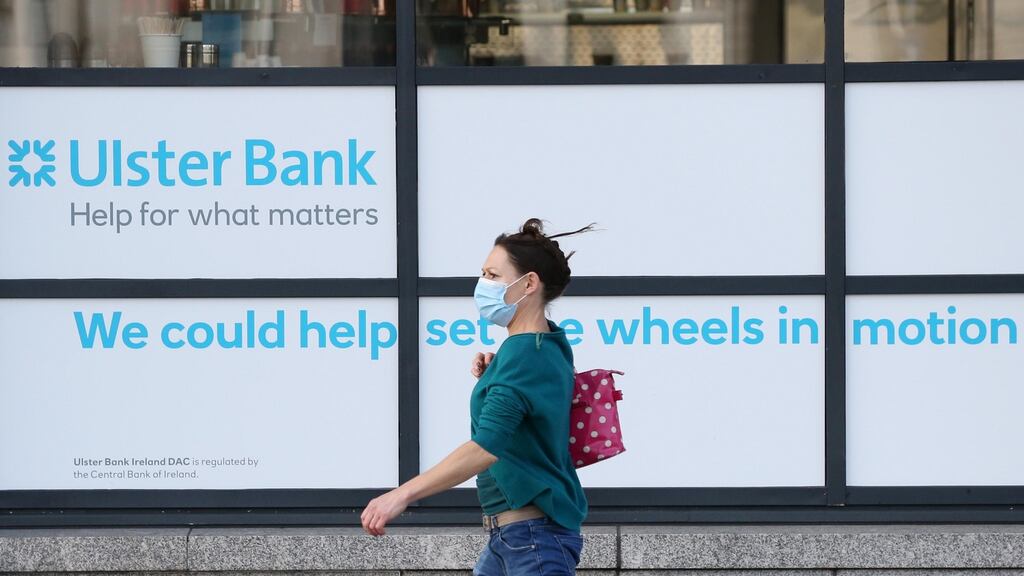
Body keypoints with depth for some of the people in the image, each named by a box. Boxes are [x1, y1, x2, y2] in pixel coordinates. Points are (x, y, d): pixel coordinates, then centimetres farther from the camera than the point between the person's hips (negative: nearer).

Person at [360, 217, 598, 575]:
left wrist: (402, 495, -31)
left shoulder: (523, 354, -18)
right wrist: (492, 378, 7)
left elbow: (487, 446, -30)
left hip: (534, 537, -10)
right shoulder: (548, 345, 12)